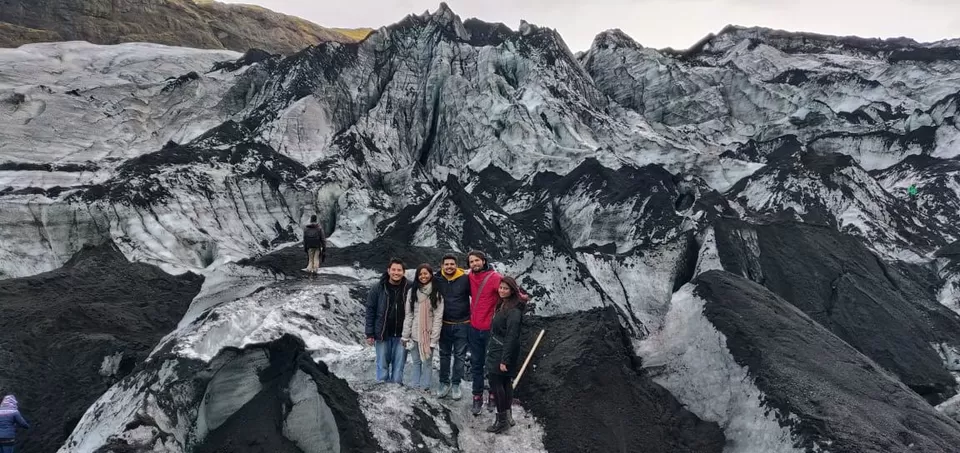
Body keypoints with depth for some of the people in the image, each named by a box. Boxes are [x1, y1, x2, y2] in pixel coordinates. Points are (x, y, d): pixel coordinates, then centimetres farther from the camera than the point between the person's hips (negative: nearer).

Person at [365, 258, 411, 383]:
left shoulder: (409, 288, -7)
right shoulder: (378, 288, -5)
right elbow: (370, 311, 0)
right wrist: (370, 334, -2)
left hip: (401, 334, 0)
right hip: (382, 334, 0)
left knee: (399, 365, 7)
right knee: (382, 364, 8)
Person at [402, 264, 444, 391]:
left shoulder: (436, 293, -4)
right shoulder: (412, 291, 4)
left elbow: (438, 317, -7)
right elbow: (408, 315, 3)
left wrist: (434, 338, -13)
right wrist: (405, 335, -1)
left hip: (429, 334, -2)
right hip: (414, 334, 3)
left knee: (427, 362, 4)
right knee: (416, 361, 11)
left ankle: (425, 388, 13)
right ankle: (416, 387, 20)